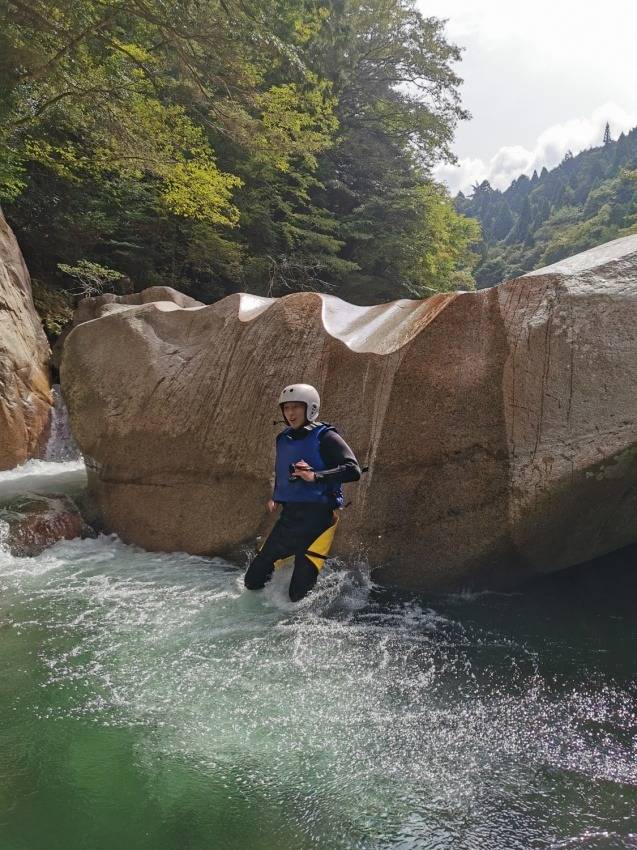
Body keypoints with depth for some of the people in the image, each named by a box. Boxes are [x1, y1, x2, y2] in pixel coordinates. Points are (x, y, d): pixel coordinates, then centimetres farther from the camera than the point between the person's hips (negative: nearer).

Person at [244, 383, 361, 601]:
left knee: (299, 594, -8)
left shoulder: (324, 437, -7)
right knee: (253, 579, 8)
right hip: (288, 518, 7)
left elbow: (353, 470, -18)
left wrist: (315, 476, -28)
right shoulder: (284, 440, 15)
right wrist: (275, 497, 18)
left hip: (317, 518, -7)